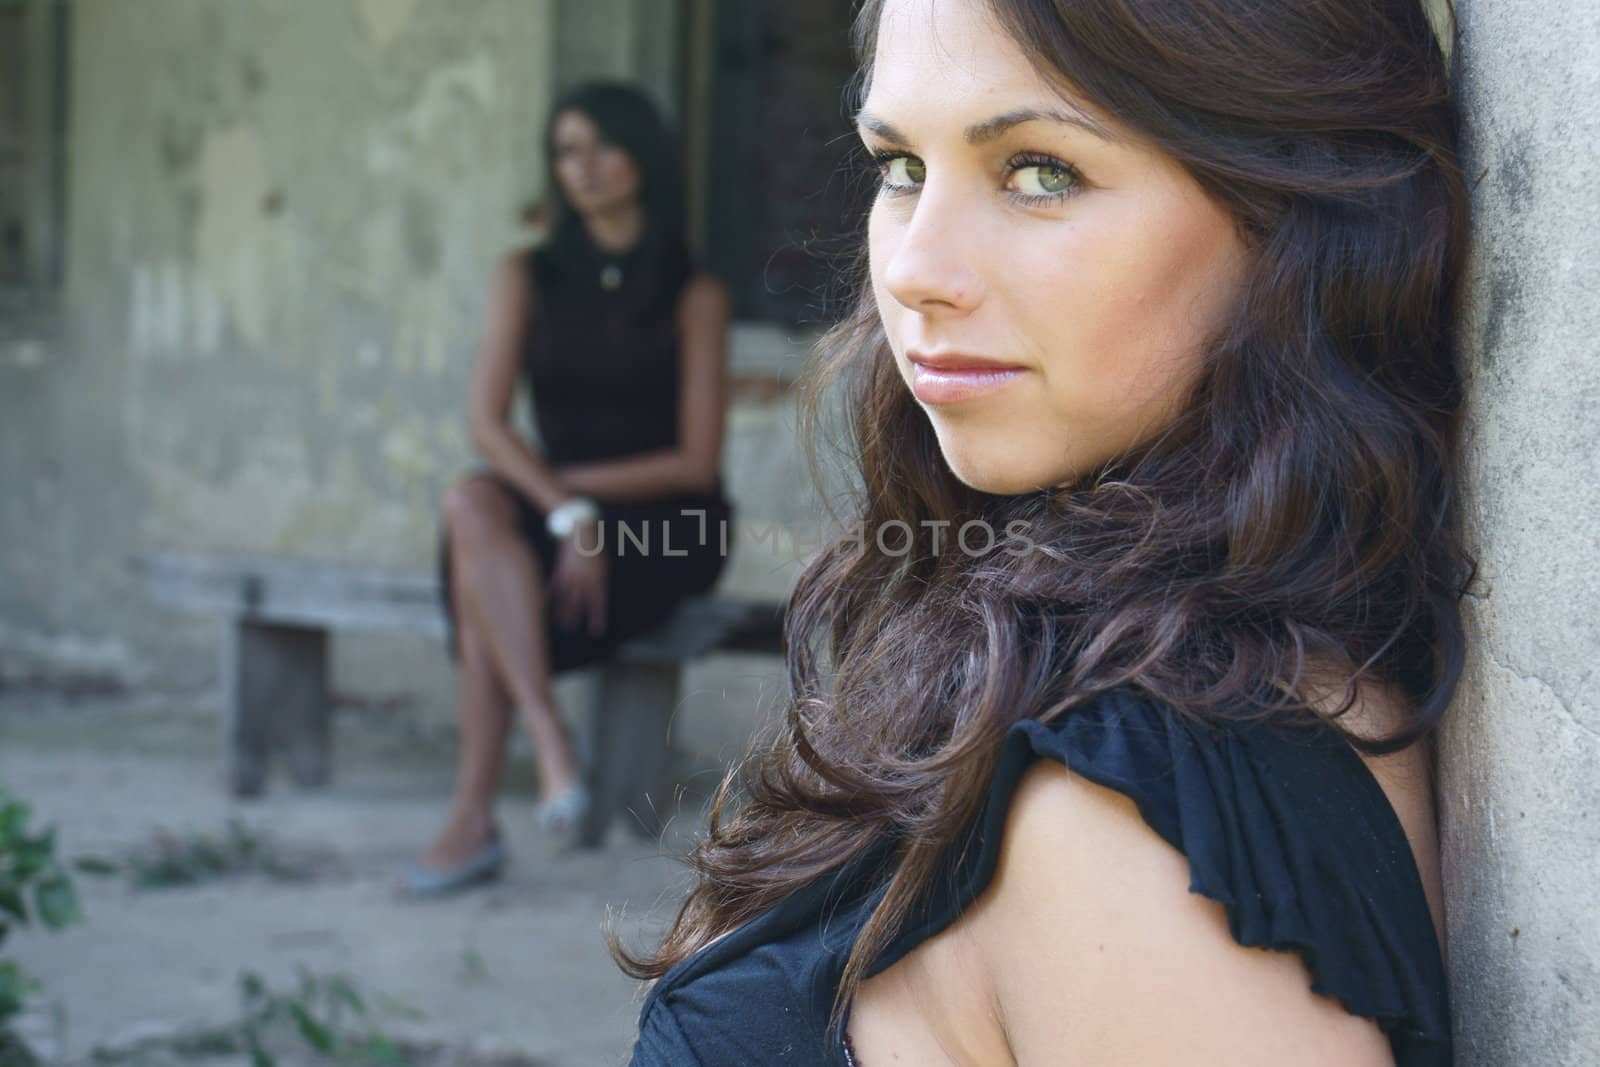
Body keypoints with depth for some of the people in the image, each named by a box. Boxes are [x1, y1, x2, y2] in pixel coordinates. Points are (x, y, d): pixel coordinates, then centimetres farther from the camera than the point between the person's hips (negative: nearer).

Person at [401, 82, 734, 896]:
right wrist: (565, 512, -22)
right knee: (476, 504, -34)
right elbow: (487, 422, -6)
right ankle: (552, 751, -42)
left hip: (664, 529, -3)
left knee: (478, 562, -32)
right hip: (547, 504, 3)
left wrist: (576, 484, -13)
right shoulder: (528, 278, 6)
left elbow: (696, 460, -6)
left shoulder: (694, 296, -2)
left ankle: (473, 819, -33)